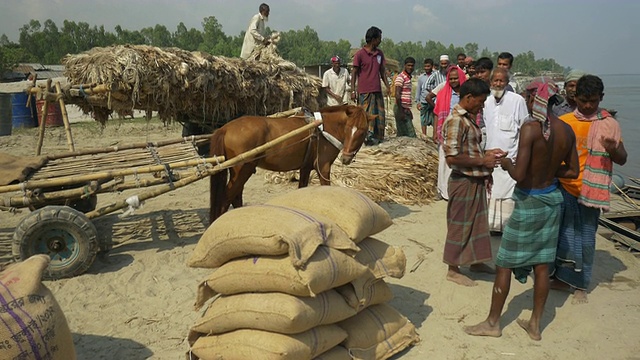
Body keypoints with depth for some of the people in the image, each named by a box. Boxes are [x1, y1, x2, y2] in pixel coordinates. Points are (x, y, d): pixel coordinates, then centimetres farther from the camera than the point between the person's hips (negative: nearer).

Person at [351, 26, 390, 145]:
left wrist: (387, 86, 14)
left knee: (380, 115, 6)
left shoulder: (379, 53, 13)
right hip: (365, 91, -6)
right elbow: (354, 73, -4)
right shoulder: (360, 54, -5)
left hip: (378, 91, 6)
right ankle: (367, 137, 0)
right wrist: (353, 91, -8)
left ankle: (379, 139, 13)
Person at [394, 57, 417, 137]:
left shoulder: (409, 77, 19)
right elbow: (397, 95, -18)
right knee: (410, 135, -11)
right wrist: (401, 111, -22)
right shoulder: (401, 77, -11)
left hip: (406, 109, 9)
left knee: (402, 135, 11)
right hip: (402, 108, -9)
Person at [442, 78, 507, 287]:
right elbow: (452, 158, -27)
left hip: (476, 181, 10)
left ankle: (475, 261, 36)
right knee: (460, 225, 3)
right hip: (463, 181, -9)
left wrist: (487, 154, 5)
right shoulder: (455, 120, -20)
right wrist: (482, 161, -18)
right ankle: (453, 270, 17)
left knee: (477, 222, 20)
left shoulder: (469, 118, 10)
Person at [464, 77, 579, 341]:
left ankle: (492, 323, 18)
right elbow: (573, 171, 8)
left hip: (529, 201, -7)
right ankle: (535, 324, 27)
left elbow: (519, 175, -26)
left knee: (504, 263, 6)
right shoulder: (567, 130, 0)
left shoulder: (530, 128, -21)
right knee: (541, 264, 15)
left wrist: (507, 164, -5)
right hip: (553, 198, 7)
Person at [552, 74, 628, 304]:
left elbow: (622, 160, 4)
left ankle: (580, 285, 20)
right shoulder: (563, 122, 3)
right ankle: (562, 277, 21)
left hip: (591, 191, -1)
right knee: (564, 235, 5)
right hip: (564, 188, 1)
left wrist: (613, 149, -19)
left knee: (586, 239, 7)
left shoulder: (609, 124, 1)